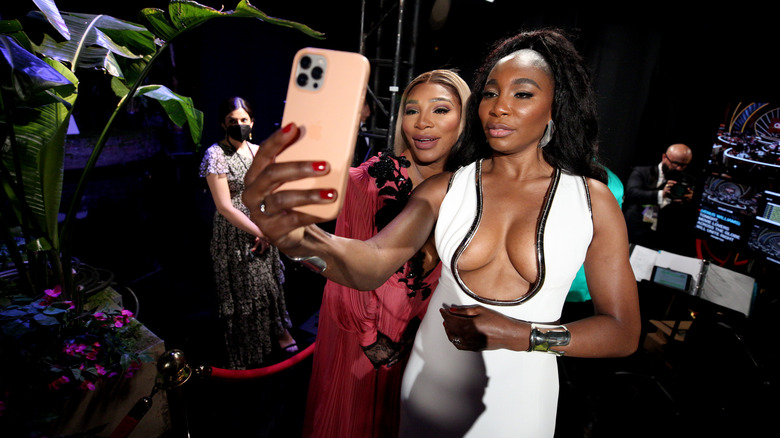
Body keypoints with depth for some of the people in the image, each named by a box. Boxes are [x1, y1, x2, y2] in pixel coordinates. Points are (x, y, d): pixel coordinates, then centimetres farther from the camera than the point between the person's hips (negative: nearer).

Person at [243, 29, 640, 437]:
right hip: (432, 383, 1)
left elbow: (622, 333, -7)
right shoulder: (446, 188, -9)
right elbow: (373, 264, -24)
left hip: (519, 397, 0)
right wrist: (301, 239, -44)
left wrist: (523, 336, -20)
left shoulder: (592, 200, -9)